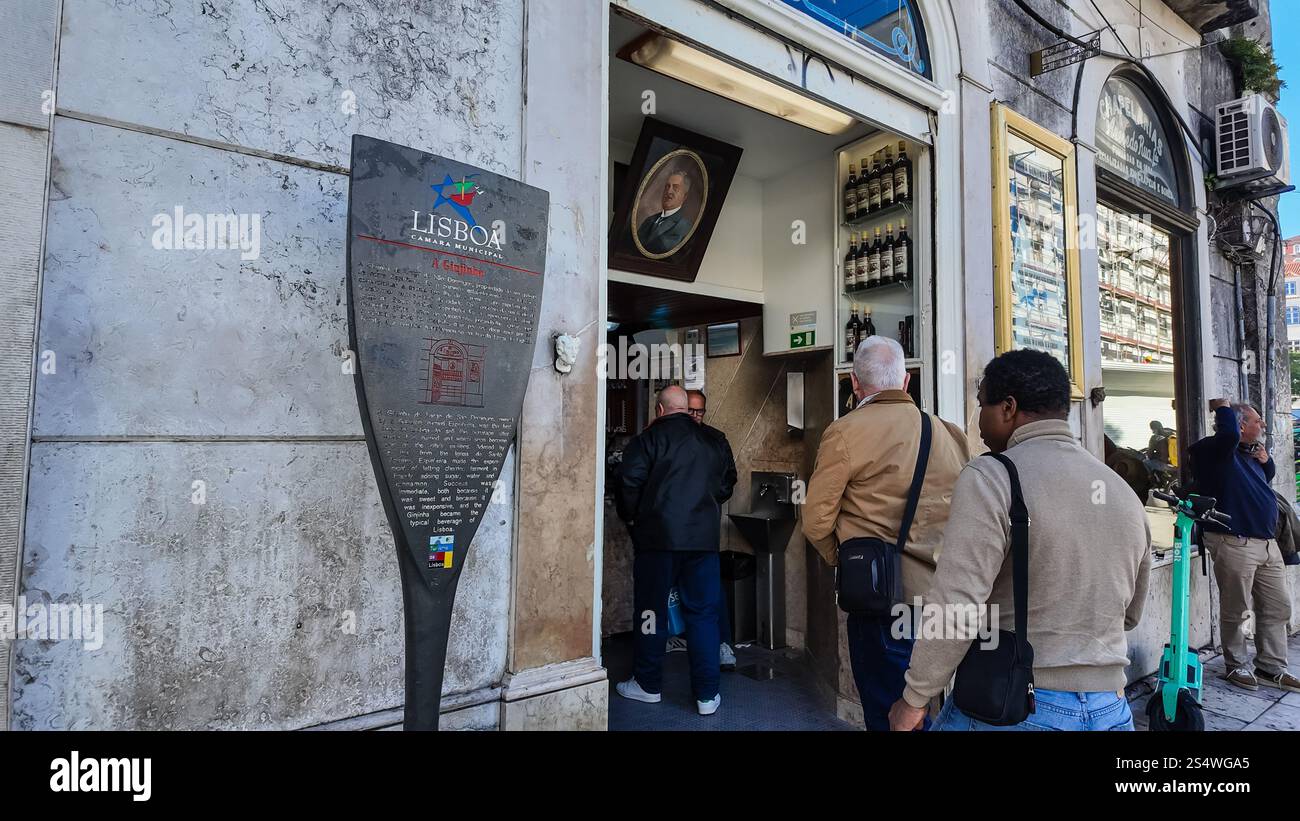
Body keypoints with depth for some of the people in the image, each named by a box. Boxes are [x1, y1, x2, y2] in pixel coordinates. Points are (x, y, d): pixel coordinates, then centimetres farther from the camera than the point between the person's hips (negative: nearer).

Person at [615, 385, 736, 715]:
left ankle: (647, 684, 21)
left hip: (658, 535, -3)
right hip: (704, 536, 4)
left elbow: (630, 481, -11)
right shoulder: (711, 441, 10)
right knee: (703, 613, 8)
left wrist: (631, 516, 5)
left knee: (652, 608, 9)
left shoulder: (650, 437, -4)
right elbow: (726, 484, 15)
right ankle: (707, 695, 12)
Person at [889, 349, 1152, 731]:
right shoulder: (1125, 493, 7)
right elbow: (1129, 614, 18)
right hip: (1110, 709, 6)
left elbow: (954, 606, -22)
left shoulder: (991, 476, -16)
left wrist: (914, 700, -12)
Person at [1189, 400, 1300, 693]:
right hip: (1235, 544, -9)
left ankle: (1271, 668, 25)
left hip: (1267, 544, 9)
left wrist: (1266, 461, 11)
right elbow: (1229, 433, -34)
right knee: (1237, 611, 2)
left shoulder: (1250, 454, 16)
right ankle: (1235, 666, 18)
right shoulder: (1216, 450, -12)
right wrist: (1223, 407, -15)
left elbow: (1267, 479, 33)